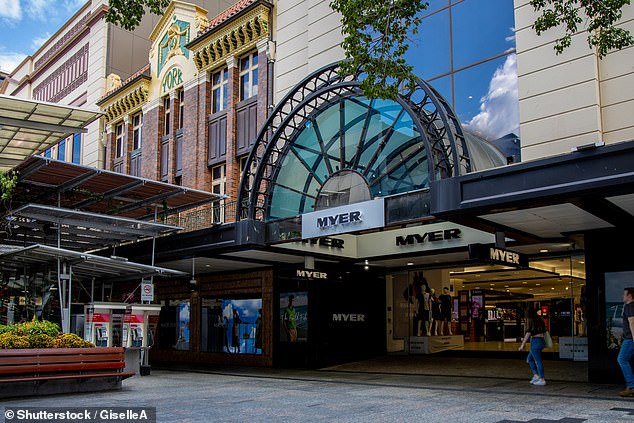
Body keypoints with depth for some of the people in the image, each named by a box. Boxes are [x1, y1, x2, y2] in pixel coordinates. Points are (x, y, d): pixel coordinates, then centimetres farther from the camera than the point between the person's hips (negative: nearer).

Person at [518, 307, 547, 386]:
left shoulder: (530, 320, -9)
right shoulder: (540, 320, 12)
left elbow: (528, 333, -14)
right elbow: (544, 332, 16)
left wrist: (523, 345, -12)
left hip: (535, 341, -8)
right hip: (541, 340, 8)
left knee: (538, 361, -1)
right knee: (529, 359, 19)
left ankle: (542, 380, 3)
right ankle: (536, 375, 13)